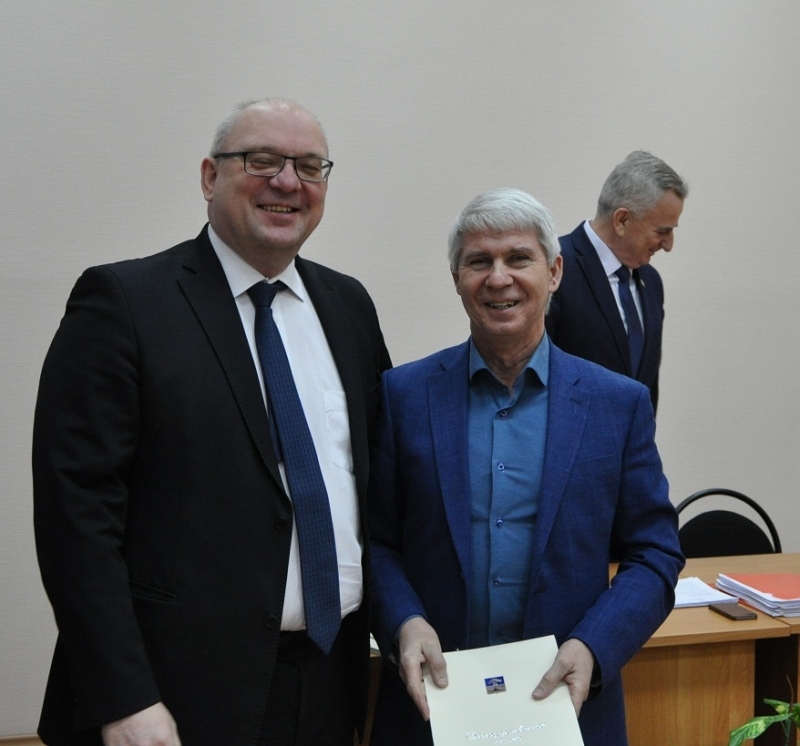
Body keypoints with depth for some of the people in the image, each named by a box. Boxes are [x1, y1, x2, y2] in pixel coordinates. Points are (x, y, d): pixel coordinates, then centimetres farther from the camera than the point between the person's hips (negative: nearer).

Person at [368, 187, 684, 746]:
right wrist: (404, 624, -16)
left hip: (566, 700, 0)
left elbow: (654, 553, -1)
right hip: (432, 697, 0)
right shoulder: (404, 394, -2)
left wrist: (592, 648, -15)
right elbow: (377, 540, 0)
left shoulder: (620, 404, -2)